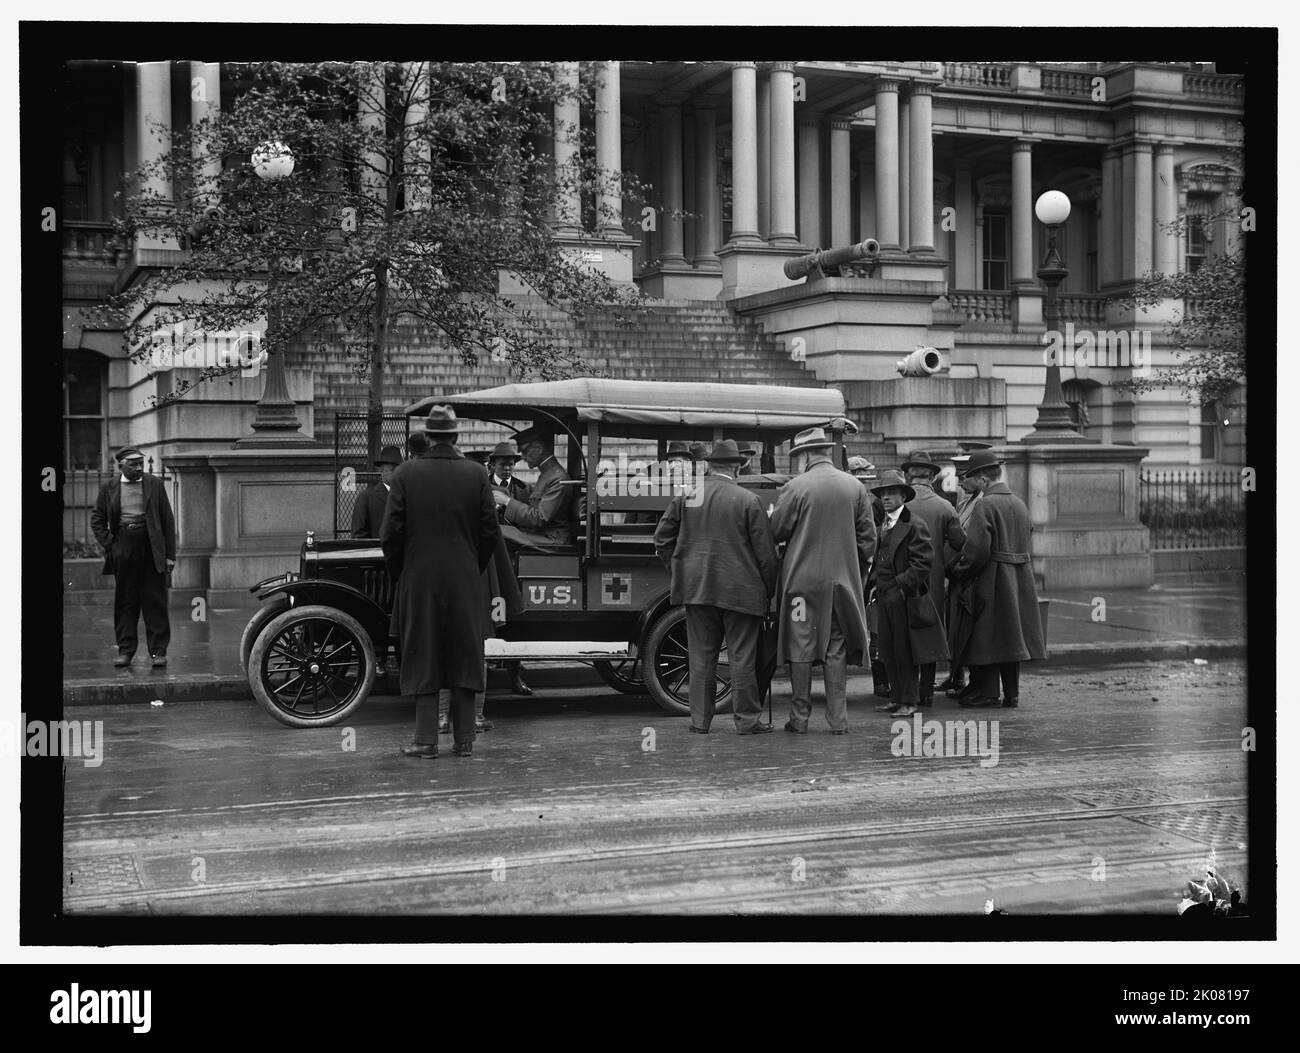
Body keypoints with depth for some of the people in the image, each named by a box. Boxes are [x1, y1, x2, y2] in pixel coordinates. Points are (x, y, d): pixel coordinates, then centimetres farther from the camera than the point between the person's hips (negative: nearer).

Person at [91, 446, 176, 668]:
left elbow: (168, 520, 5)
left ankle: (158, 651, 3)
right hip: (123, 550, 1)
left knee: (155, 602, -1)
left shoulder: (155, 485, 5)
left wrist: (170, 554, 0)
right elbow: (97, 520, 14)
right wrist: (108, 544, -1)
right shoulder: (108, 489, 7)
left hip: (152, 550, -1)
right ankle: (125, 650, 12)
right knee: (125, 602, 5)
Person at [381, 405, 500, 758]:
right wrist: (474, 568, 12)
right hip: (465, 581, 1)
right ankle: (464, 739, 12)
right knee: (464, 655, 9)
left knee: (423, 657, 6)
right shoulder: (476, 474, -1)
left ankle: (426, 740, 6)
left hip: (418, 580, -1)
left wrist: (399, 574, 8)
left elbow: (390, 534, -6)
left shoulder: (406, 474, -5)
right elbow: (491, 533, -2)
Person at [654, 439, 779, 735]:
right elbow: (765, 552, -7)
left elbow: (662, 538, 6)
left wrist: (679, 570, 17)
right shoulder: (748, 501, -8)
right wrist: (769, 591, 4)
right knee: (742, 658, 4)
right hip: (740, 590, -3)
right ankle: (747, 720, 9)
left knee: (701, 657, 10)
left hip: (697, 588, 3)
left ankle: (700, 719, 14)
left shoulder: (685, 495, 2)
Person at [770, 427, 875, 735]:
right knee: (836, 650, 10)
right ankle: (838, 719, 9)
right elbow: (868, 537, 8)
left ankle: (800, 718, 8)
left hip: (802, 579, -4)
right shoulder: (855, 487, 4)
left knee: (801, 650, 4)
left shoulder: (796, 488, -10)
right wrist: (858, 575, 17)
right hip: (842, 580, 4)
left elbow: (775, 532, -6)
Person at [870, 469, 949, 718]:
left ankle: (909, 701, 4)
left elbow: (923, 562, -14)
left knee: (904, 651, -3)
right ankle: (898, 697, 19)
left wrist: (900, 584, -17)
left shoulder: (914, 524, -10)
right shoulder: (883, 526, 16)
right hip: (885, 598, 8)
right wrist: (876, 582, 11)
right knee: (888, 650, 10)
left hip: (905, 598, -8)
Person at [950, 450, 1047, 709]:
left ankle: (987, 692, 3)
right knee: (1012, 635, 12)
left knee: (988, 635, 1)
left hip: (992, 579, -8)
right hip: (1021, 579, 8)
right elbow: (1027, 537, 14)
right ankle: (1011, 693, 17)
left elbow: (976, 549, -21)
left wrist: (962, 572, -7)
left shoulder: (984, 505, -15)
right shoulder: (1020, 504, 11)